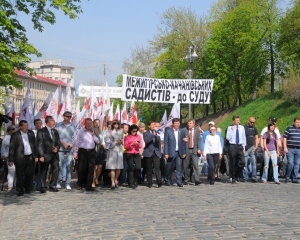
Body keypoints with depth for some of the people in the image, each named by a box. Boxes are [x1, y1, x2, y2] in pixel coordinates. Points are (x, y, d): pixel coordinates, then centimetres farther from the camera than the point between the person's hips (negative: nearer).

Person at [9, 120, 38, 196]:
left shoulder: (31, 133, 8)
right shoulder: (15, 135, -5)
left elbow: (34, 145, 13)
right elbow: (11, 148, -5)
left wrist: (35, 156, 9)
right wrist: (11, 160, -8)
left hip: (30, 157, 4)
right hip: (20, 158, -4)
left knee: (30, 173, 7)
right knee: (20, 176, 3)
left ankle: (27, 187, 32)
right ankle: (20, 191, 17)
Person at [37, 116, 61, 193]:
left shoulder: (55, 131, 16)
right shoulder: (41, 131, -3)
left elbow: (58, 142, 19)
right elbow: (39, 144, -7)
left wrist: (57, 148, -4)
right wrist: (41, 155, -14)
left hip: (54, 154, 5)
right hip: (46, 155, -5)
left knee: (56, 170, -3)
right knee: (44, 172, 4)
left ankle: (53, 186, 10)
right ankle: (43, 187, 16)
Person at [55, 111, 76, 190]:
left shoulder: (73, 126, 10)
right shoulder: (58, 125, 4)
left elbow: (75, 137, 9)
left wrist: (72, 144, -8)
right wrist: (63, 143, -9)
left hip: (70, 149, 1)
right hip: (60, 149, -1)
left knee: (69, 167, -1)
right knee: (59, 166, 0)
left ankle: (68, 184, 3)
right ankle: (58, 182, 10)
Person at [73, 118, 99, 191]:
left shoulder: (93, 131, 13)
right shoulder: (80, 131, 2)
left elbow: (97, 141, 12)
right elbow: (76, 142, 1)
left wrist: (93, 135, -4)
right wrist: (75, 153, -4)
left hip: (91, 152, 3)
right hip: (83, 151, -3)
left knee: (91, 169, -2)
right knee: (81, 169, 1)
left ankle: (88, 186, 3)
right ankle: (79, 185, 17)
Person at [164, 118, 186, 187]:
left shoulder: (182, 131, 7)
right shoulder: (168, 131, -1)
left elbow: (183, 142, 9)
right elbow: (165, 142, -3)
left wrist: (184, 152, 4)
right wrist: (166, 153, -8)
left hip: (179, 153, 2)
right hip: (171, 152, -2)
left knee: (179, 167, -5)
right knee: (170, 168, 8)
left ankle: (179, 182, 0)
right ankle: (168, 181, 25)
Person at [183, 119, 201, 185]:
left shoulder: (197, 130, 8)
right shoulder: (184, 130, 1)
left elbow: (198, 140, 9)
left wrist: (198, 149, 1)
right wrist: (183, 140, -17)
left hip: (194, 150, 1)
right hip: (186, 150, -1)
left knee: (195, 165, -8)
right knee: (185, 166, 4)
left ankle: (197, 180, -10)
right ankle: (185, 180, 16)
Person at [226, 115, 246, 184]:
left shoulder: (242, 128, 9)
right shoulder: (230, 128, 0)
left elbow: (244, 138, 13)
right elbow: (227, 138, -9)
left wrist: (243, 147, 10)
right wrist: (232, 130, -14)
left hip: (240, 146, 3)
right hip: (232, 146, -2)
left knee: (242, 162, -10)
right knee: (233, 163, 2)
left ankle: (237, 175, 10)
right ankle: (233, 178, 15)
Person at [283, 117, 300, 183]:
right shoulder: (289, 129, -1)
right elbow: (284, 138, -3)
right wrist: (285, 148, -10)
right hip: (290, 149, -4)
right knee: (290, 163, -11)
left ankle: (294, 179, 12)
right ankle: (287, 177, 3)